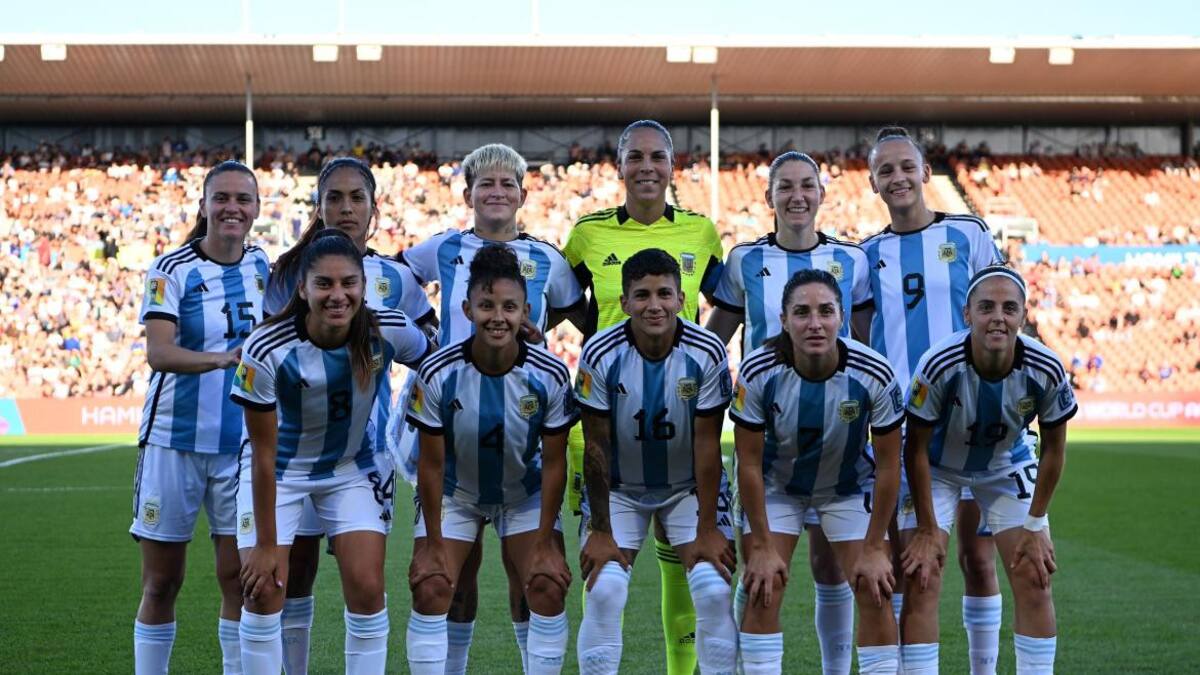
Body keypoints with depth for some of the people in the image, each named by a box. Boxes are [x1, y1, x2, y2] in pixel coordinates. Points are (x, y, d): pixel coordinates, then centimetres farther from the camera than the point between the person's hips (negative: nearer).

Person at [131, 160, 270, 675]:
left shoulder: (263, 266, 5)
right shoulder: (171, 270, -9)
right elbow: (158, 352, -24)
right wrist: (221, 359, -39)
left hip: (242, 446, 3)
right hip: (174, 443, -3)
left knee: (240, 578, 2)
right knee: (161, 583, 4)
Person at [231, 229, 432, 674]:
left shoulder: (391, 332, -23)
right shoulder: (265, 351, -29)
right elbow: (264, 456, -22)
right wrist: (266, 544, -17)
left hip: (352, 466, 2)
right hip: (278, 468, -2)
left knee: (367, 586, -5)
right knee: (263, 589, -8)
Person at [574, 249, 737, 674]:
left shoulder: (707, 354, -18)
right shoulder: (601, 356, -19)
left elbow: (707, 445, -14)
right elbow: (595, 447, -13)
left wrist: (707, 528, -13)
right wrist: (600, 531, -12)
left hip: (689, 487, 0)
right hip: (619, 489, 0)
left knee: (714, 590, -13)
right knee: (604, 591, -15)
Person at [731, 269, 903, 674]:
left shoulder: (875, 375, -28)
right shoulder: (758, 372, -28)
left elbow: (888, 465, -16)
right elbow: (749, 462, -17)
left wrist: (873, 548, -12)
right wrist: (762, 546, -14)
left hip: (850, 486, 0)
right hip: (777, 485, 0)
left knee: (876, 594, -6)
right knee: (762, 592, -9)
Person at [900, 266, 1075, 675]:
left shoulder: (1046, 371, -27)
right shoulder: (939, 366, -34)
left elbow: (1053, 449, -9)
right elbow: (916, 450, -21)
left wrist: (1036, 524, -7)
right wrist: (928, 529, -16)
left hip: (1007, 466, 2)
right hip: (938, 468, -2)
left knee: (1035, 583, -2)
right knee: (921, 582, -11)